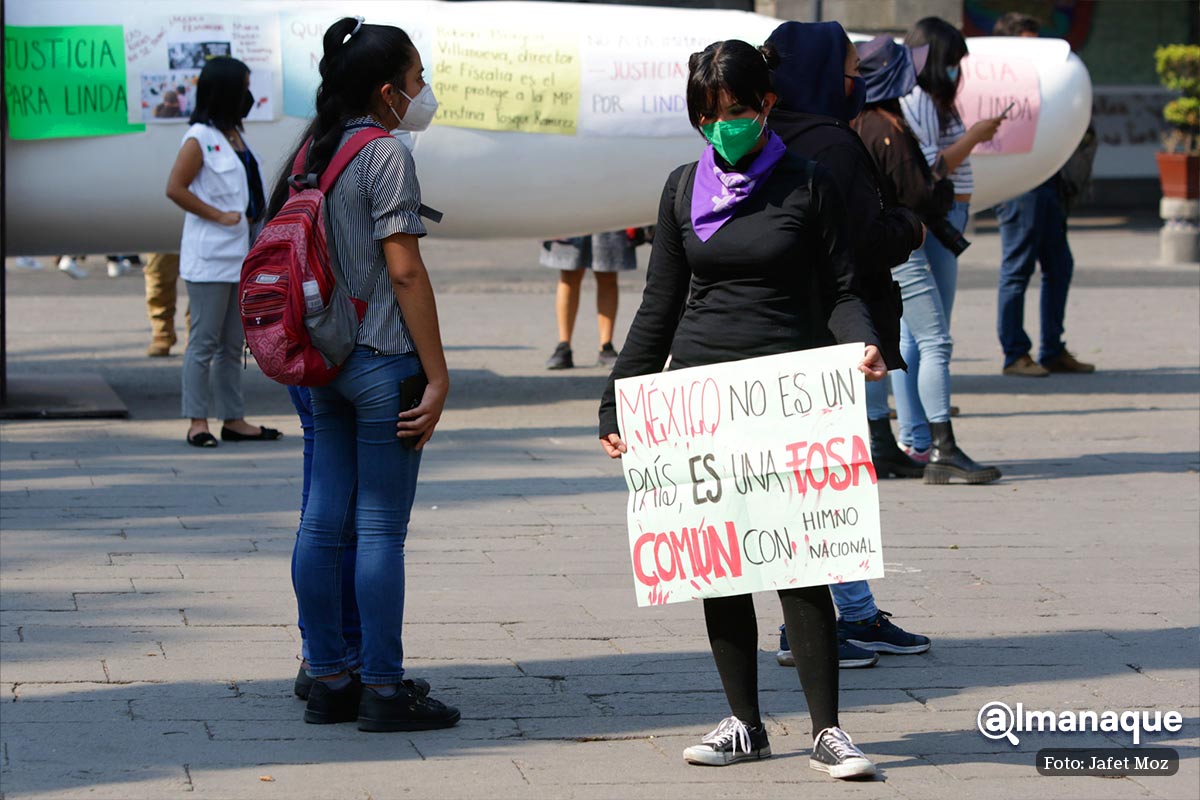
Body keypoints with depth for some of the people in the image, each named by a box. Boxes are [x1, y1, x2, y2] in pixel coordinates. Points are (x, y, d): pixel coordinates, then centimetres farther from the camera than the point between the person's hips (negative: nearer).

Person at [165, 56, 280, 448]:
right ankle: (197, 421, 0)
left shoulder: (234, 136, 13)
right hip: (209, 257, -8)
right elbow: (175, 189, -17)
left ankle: (234, 419, 16)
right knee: (205, 341, -4)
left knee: (233, 343, 11)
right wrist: (219, 216, -15)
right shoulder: (200, 138, -11)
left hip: (238, 254, 8)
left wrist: (247, 219, 10)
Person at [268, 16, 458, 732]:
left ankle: (328, 680, 15)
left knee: (324, 521, 9)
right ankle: (383, 691, 0)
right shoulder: (386, 154, -13)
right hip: (382, 361, -8)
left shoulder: (313, 151, 11)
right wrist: (438, 374, -14)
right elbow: (404, 271, -17)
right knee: (381, 527, -4)